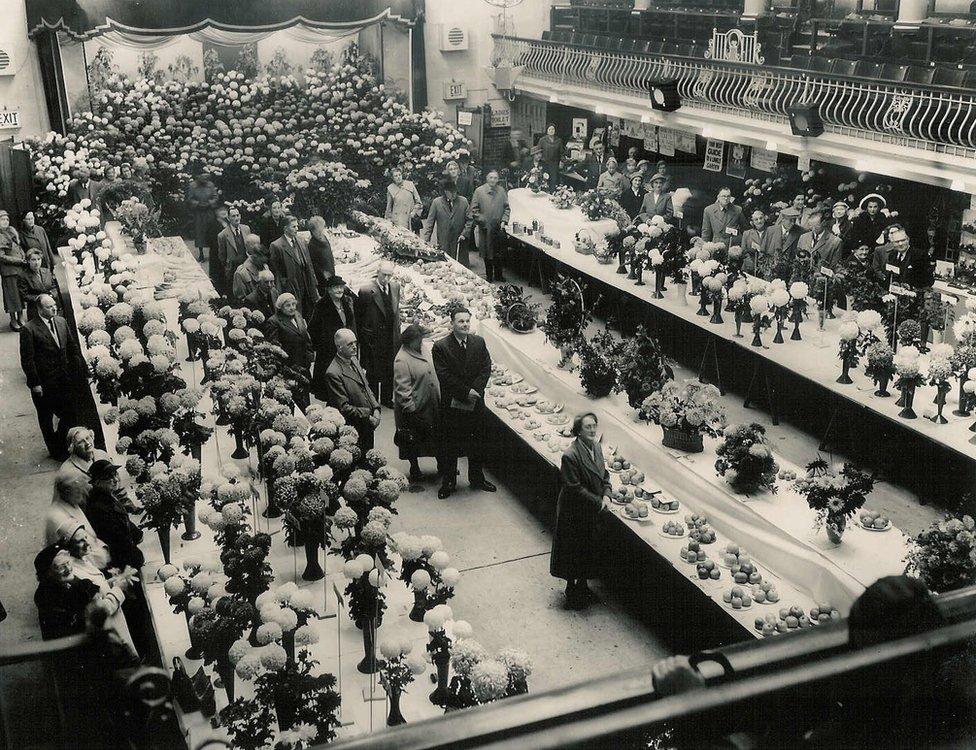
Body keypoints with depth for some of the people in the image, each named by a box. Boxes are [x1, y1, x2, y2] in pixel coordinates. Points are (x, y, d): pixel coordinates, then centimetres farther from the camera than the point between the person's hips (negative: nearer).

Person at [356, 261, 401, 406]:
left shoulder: (395, 287, 1)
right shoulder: (366, 291, -18)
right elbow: (358, 317, -8)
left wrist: (397, 331, 13)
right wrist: (363, 338, -5)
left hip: (391, 339, 5)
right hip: (373, 339, -5)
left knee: (390, 371, 16)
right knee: (373, 373, 8)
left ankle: (387, 399, 34)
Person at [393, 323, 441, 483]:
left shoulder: (418, 354, 6)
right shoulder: (401, 361, -23)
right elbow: (402, 389, -24)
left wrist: (438, 401, 19)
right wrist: (410, 408, -23)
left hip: (430, 407, 9)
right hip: (414, 410, -9)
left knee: (436, 438, 18)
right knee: (413, 441, 9)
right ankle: (414, 470, 24)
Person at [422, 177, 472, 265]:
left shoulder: (463, 201, 6)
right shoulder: (436, 202, 3)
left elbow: (469, 220, 9)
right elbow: (429, 222, 3)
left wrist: (464, 234, -4)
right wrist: (426, 240, -4)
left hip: (460, 243, 1)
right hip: (443, 243, -1)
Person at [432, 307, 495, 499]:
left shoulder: (479, 342, 2)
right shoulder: (441, 347, -11)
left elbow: (486, 368, -1)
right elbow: (445, 376, -15)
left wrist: (475, 390, -15)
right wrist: (466, 393, -18)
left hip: (476, 403, 4)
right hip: (451, 404, -4)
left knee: (477, 442, 14)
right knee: (450, 445, 6)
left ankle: (477, 478, 30)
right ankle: (448, 482, 19)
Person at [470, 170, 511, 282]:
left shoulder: (502, 191, 6)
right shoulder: (479, 191, -1)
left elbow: (506, 208, 10)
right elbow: (474, 209, 0)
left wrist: (504, 220, -2)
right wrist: (480, 219, -9)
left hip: (498, 227, 2)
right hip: (485, 227, -2)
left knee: (498, 253, 8)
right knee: (487, 253, 3)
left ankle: (498, 275, 19)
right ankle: (489, 276, 12)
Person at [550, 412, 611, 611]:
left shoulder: (596, 448, 0)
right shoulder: (570, 456, -25)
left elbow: (604, 475, 11)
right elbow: (574, 488, -23)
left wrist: (606, 496, -6)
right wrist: (598, 502, -19)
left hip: (593, 512, 7)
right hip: (574, 512, -7)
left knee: (590, 548, 19)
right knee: (573, 551, 8)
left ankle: (582, 585, 37)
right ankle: (571, 589, 26)